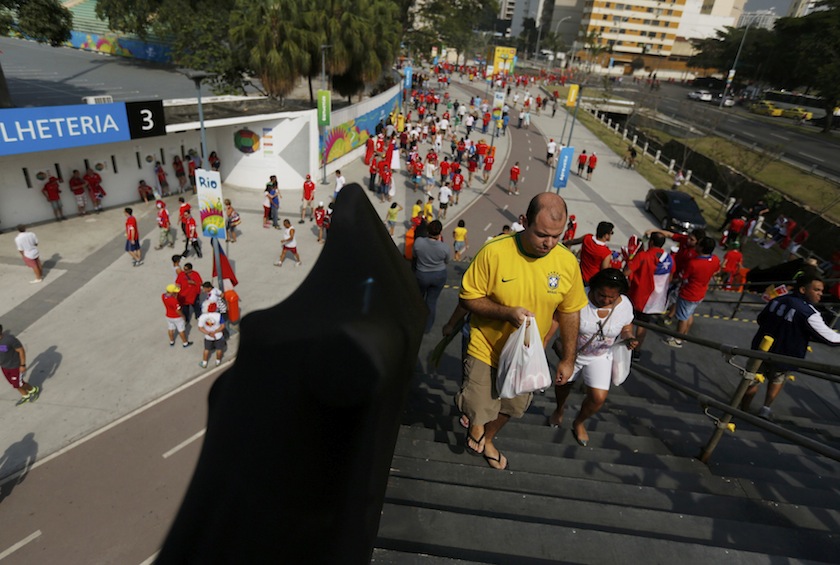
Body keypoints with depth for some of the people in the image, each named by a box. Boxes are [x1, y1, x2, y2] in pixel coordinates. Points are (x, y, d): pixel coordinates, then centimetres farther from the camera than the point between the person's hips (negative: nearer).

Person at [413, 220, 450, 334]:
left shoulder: (418, 241, -24)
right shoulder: (445, 247, -22)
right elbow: (446, 261, -1)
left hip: (421, 275, 1)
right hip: (439, 276, -1)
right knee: (432, 301, 14)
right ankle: (427, 327, 28)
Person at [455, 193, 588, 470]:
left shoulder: (567, 262, -14)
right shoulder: (494, 252, -24)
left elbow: (569, 312, -2)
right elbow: (467, 297, -16)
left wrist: (568, 359, 2)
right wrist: (508, 312, -30)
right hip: (487, 350, -3)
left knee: (510, 407, 23)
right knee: (478, 410, 0)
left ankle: (487, 439, 55)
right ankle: (475, 423, 38)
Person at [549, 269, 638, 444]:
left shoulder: (625, 305, -18)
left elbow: (626, 327, 0)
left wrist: (629, 338, -23)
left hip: (600, 357, 1)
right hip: (572, 352, -1)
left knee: (599, 398, -8)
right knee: (564, 383, 22)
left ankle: (579, 423, 27)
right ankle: (559, 410, 59)